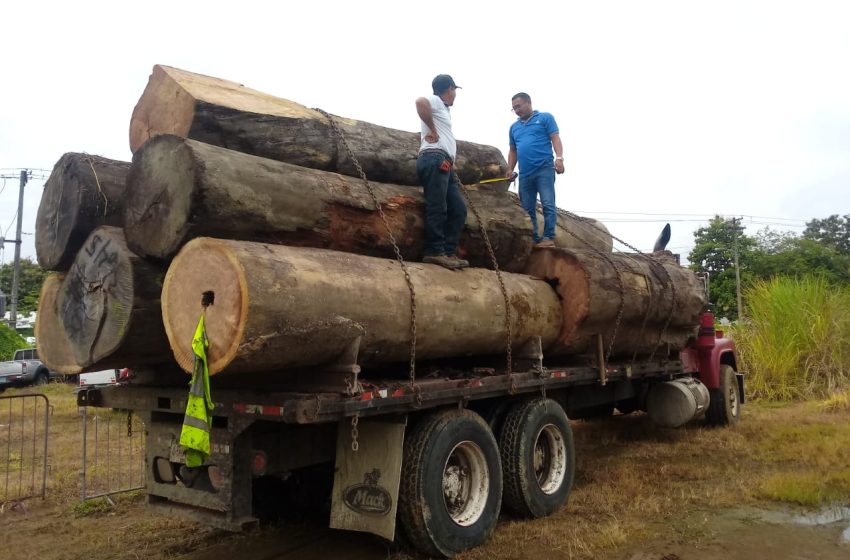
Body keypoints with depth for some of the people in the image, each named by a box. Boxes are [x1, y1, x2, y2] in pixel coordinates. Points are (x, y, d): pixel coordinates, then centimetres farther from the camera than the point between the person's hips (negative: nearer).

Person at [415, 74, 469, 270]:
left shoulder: (444, 109, 32)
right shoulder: (435, 101, 3)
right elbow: (420, 102, -22)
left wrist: (452, 164, 22)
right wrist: (433, 131, -15)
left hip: (445, 164, 10)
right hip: (435, 160, -10)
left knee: (458, 209, 2)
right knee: (438, 208, -16)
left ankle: (448, 252, -2)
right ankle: (435, 252, -19)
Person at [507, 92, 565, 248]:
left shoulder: (545, 118, 7)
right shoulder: (514, 127, 22)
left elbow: (555, 138, -2)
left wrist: (559, 158, -16)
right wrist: (510, 169, 10)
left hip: (544, 169, -6)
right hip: (524, 173, 6)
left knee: (548, 204, -12)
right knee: (527, 209, 5)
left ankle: (548, 237, -11)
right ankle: (533, 239, 9)